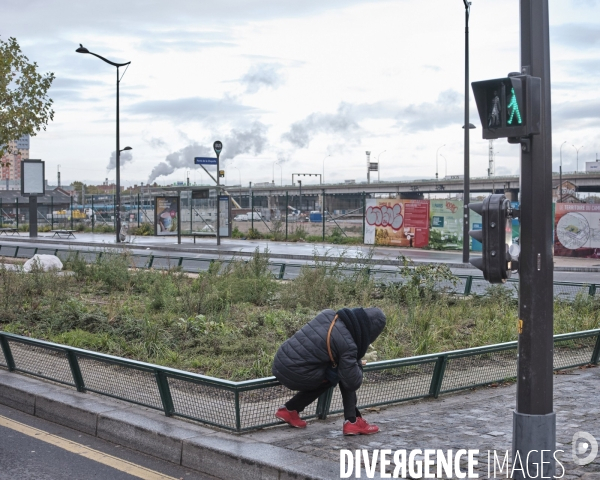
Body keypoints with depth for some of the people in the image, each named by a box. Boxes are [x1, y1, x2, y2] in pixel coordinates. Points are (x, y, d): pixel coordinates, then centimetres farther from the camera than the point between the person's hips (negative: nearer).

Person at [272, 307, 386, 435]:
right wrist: (357, 364, 13)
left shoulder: (328, 314, 2)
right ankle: (353, 422, 6)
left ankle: (290, 410, 23)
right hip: (295, 375, -7)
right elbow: (353, 383, -7)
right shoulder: (347, 344, -16)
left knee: (327, 377, 28)